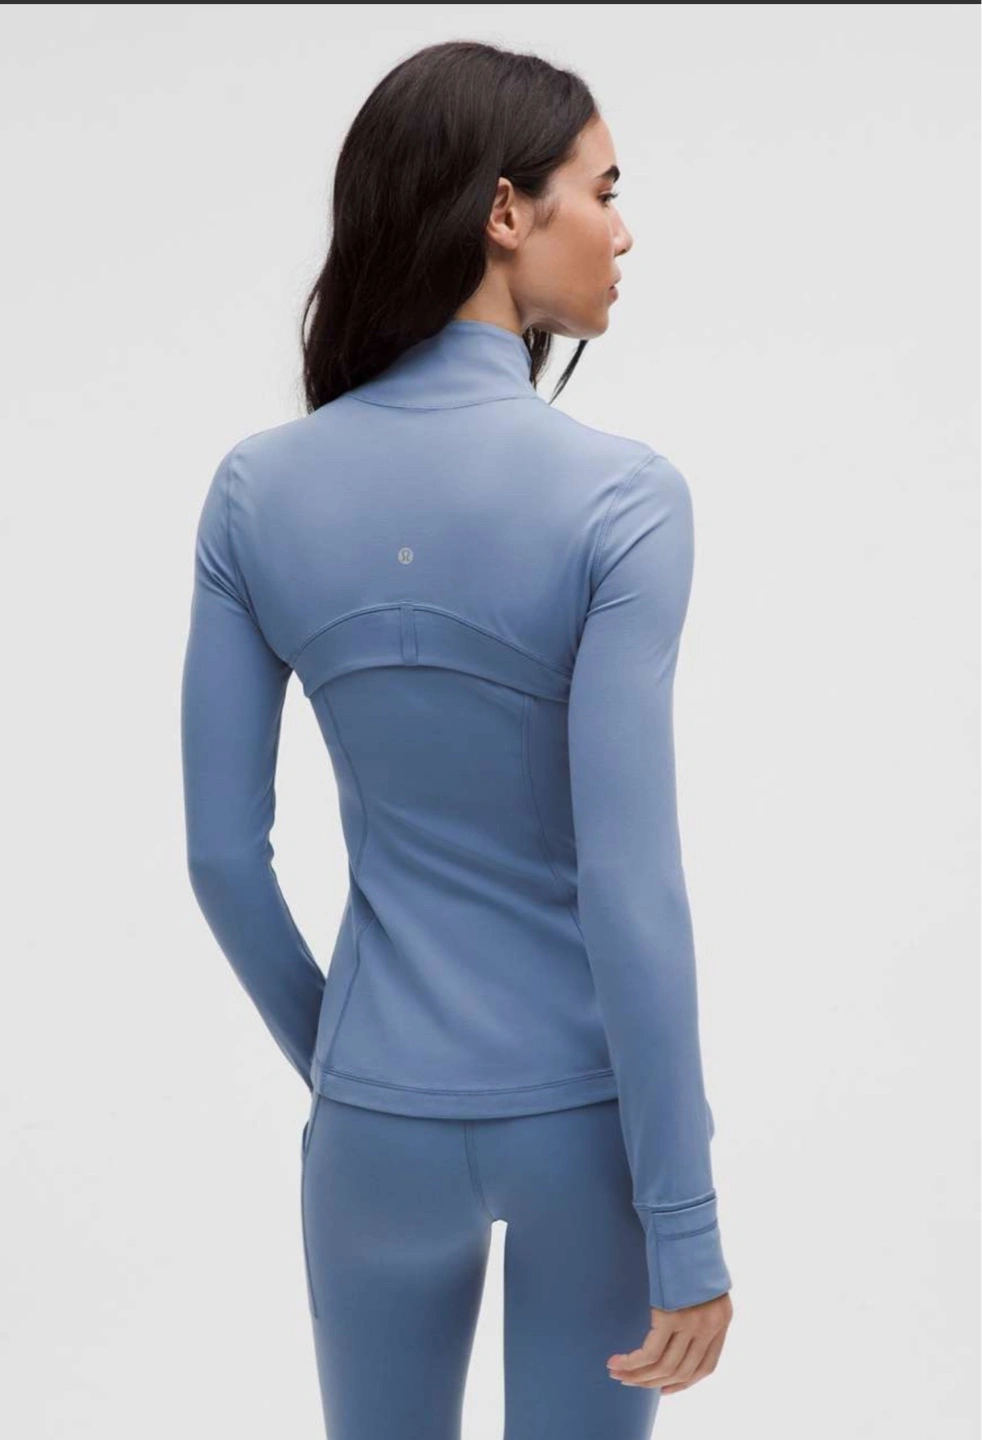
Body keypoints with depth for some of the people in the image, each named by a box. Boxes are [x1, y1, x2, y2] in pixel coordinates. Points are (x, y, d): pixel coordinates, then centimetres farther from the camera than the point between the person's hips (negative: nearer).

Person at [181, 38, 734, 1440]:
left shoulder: (258, 487, -7)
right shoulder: (620, 492, -18)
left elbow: (222, 853, -3)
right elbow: (630, 885, -21)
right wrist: (686, 1221, -14)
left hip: (382, 1116, 3)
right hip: (585, 1113, -3)